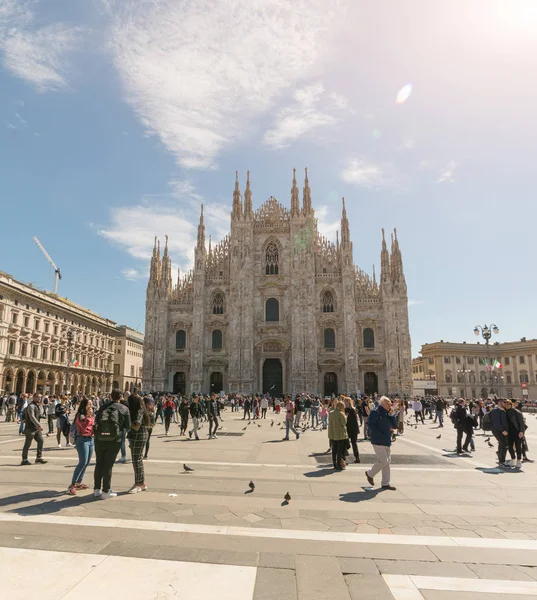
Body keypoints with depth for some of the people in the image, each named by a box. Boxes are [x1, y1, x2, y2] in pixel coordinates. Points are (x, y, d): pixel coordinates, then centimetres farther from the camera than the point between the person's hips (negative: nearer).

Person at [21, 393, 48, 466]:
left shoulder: (38, 406, 13)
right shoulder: (31, 406, -16)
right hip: (30, 428, -8)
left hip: (36, 428, 8)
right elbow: (32, 417, -26)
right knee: (27, 444, 1)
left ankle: (39, 458, 6)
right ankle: (24, 460, 12)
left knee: (40, 441, 2)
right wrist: (39, 425, -31)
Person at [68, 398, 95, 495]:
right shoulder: (80, 415, -9)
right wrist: (88, 415, -23)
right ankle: (72, 485, -8)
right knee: (83, 462, -14)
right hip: (82, 439, -8)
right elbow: (84, 425, -24)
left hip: (91, 439, 8)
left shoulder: (92, 416, 14)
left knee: (87, 463, 9)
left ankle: (79, 482, 19)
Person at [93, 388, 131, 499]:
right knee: (108, 465, 6)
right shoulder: (124, 409, -3)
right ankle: (105, 492, 12)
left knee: (99, 464, 17)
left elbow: (96, 421, 6)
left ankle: (96, 489, 26)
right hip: (114, 441, -3)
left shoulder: (103, 407, 5)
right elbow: (128, 427, 1)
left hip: (99, 440, 3)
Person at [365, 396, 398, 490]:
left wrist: (392, 415, -4)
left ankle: (386, 483, 20)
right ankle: (370, 474, 13)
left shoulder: (388, 413, 11)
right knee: (383, 461, -10)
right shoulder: (375, 412, -12)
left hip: (387, 441, 8)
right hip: (378, 441, -8)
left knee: (387, 462, 10)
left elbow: (395, 426, 9)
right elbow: (370, 424, -19)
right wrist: (380, 435, -20)